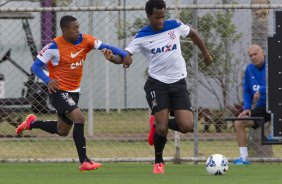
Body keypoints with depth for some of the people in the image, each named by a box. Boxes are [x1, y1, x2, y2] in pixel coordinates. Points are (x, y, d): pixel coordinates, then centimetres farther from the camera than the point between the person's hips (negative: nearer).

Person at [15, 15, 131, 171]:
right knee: (79, 118, -25)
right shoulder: (54, 47, -17)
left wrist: (124, 54, -24)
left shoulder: (84, 40, -5)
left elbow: (105, 47, -7)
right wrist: (48, 80, -31)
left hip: (74, 92, 7)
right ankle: (84, 161, -22)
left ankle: (32, 123, 42)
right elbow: (36, 66, -13)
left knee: (62, 131, 17)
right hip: (58, 91, -7)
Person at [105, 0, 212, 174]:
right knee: (162, 128, -15)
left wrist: (206, 54, 26)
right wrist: (113, 58, -40)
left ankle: (158, 124, 19)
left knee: (186, 126, -12)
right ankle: (158, 162, 12)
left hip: (178, 83, 2)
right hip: (157, 83, -2)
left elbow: (193, 34, 18)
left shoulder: (175, 26, -2)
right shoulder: (142, 37, -8)